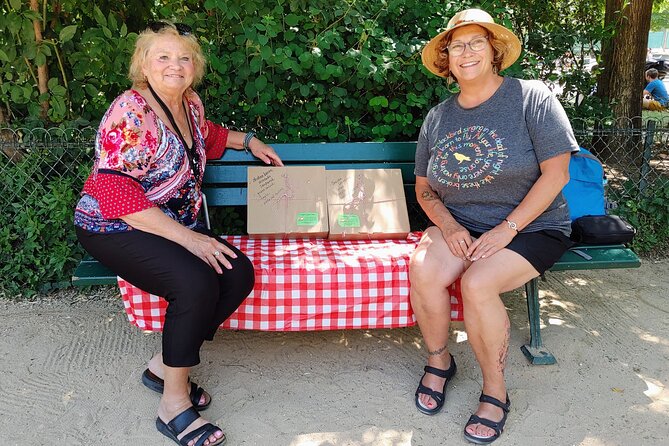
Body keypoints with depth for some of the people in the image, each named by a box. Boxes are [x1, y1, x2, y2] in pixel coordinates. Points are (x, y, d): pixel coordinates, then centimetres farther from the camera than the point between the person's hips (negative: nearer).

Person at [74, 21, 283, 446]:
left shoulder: (191, 104, 7)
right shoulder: (130, 112, -17)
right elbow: (116, 194, -24)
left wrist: (249, 140, 24)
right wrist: (187, 237, -28)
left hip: (177, 222, 8)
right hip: (114, 228, -7)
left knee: (240, 274, -14)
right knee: (197, 282, -31)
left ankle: (166, 363, 1)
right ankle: (174, 402, -13)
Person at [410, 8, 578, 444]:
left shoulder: (531, 97, -6)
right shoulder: (438, 117, 7)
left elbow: (556, 173, -11)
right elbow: (424, 188, 10)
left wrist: (507, 230, -19)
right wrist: (448, 226, -10)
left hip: (532, 226, -3)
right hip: (460, 224, 4)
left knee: (477, 283, -30)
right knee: (423, 270, -26)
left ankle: (495, 390, -6)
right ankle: (439, 361, 1)